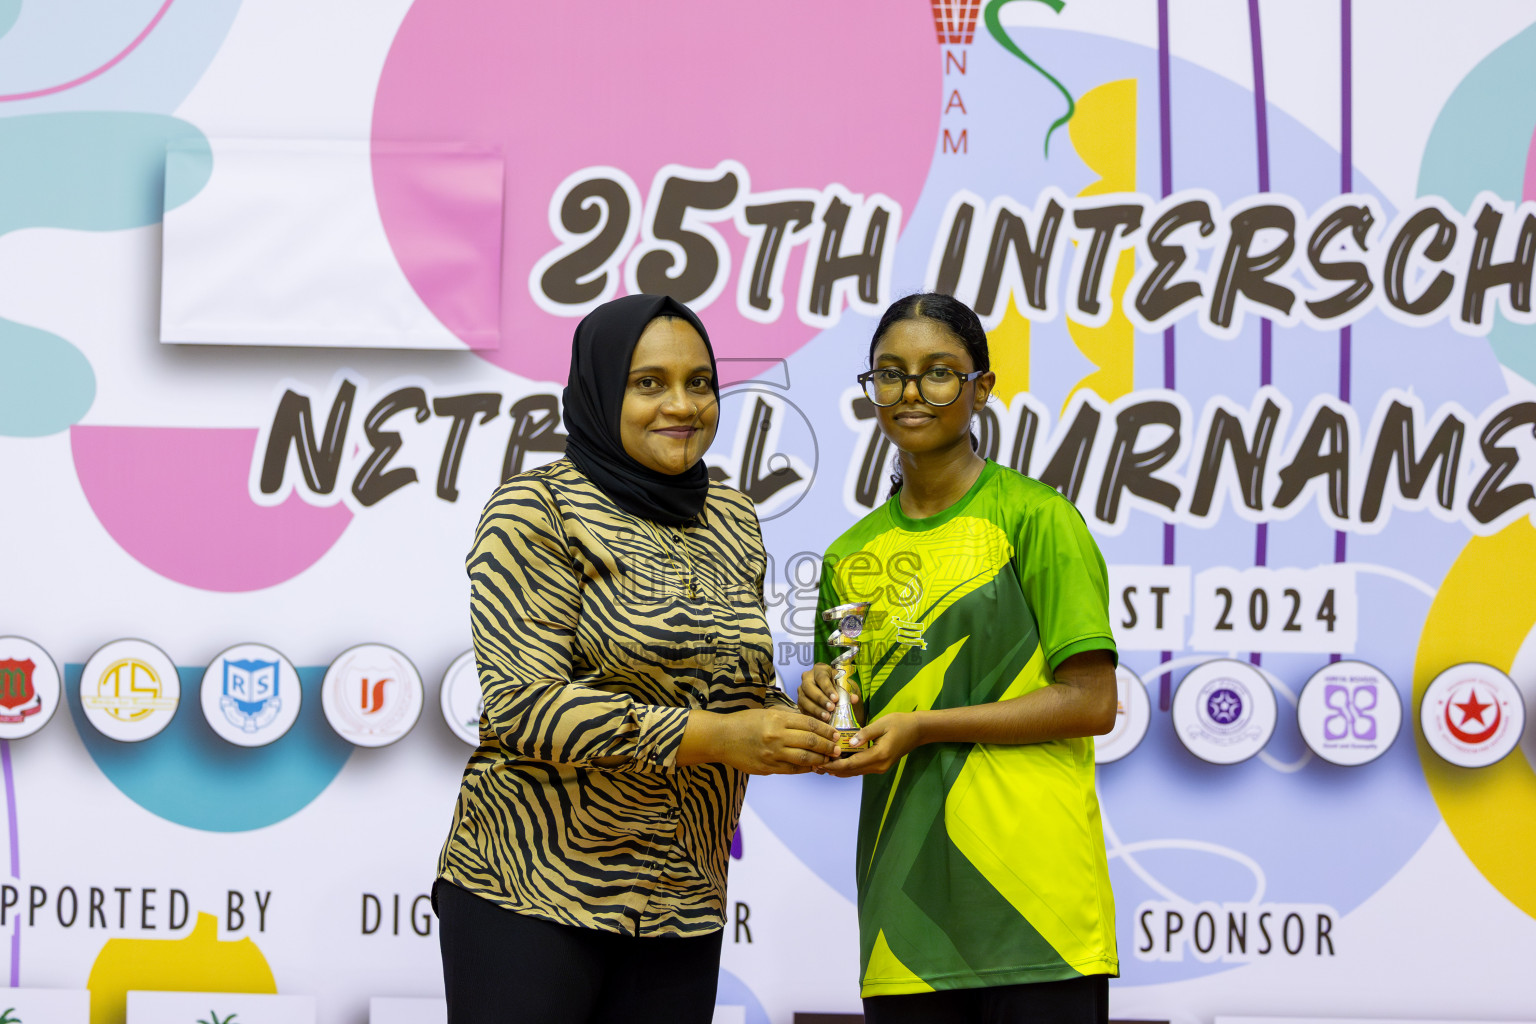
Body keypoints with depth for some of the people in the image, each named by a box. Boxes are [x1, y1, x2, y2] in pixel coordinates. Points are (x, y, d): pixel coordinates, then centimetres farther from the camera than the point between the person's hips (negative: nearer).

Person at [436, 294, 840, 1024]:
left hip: (680, 906, 6)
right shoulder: (535, 512, -7)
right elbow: (523, 705, -17)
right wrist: (710, 736, -22)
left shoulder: (732, 521, 12)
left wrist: (796, 723, -2)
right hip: (532, 892, -6)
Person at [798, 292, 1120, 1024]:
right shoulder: (851, 557, 15)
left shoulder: (1032, 517, -1)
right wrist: (825, 710, -1)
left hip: (1030, 889, -4)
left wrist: (922, 727, -11)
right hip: (906, 901, 5)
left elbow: (1092, 703, -7)